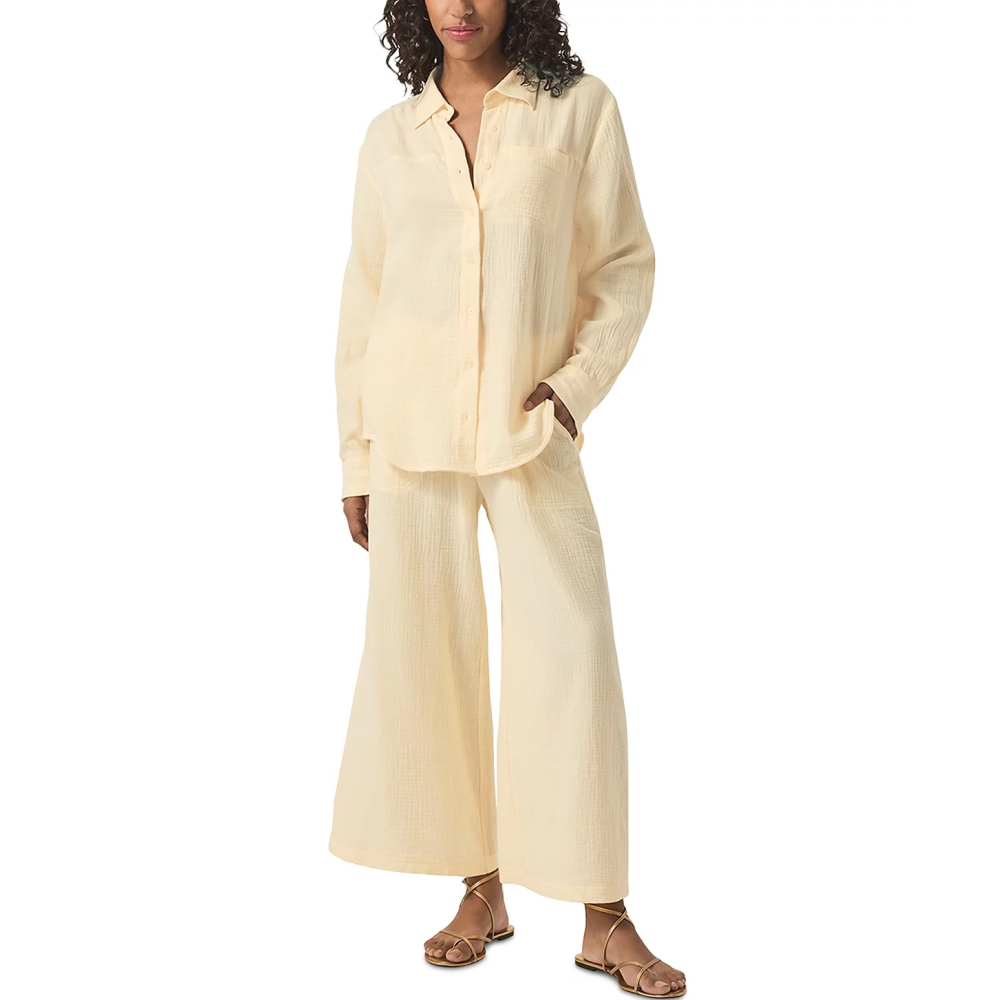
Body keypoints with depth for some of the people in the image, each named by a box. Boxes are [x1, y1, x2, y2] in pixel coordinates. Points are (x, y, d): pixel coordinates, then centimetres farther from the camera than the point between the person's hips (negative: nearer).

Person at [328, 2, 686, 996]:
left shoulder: (581, 107, 4)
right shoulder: (391, 137, 10)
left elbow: (625, 266, 5)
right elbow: (364, 300, 11)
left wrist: (575, 384, -10)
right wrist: (355, 455, 9)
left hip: (531, 429, -2)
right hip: (413, 430, 2)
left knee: (571, 655, -6)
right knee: (425, 656, 4)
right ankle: (482, 893, 19)